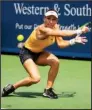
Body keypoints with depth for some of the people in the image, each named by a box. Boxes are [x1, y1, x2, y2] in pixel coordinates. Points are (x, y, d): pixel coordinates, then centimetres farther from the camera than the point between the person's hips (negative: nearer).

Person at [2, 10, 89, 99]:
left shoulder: (55, 27, -9)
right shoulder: (41, 29, -33)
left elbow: (61, 43, -12)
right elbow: (62, 33, -44)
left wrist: (73, 41, -25)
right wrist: (79, 31, -41)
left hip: (38, 53, 7)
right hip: (26, 53, -7)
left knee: (55, 61, -20)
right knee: (36, 78, -25)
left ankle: (48, 90, -6)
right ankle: (11, 87, -2)